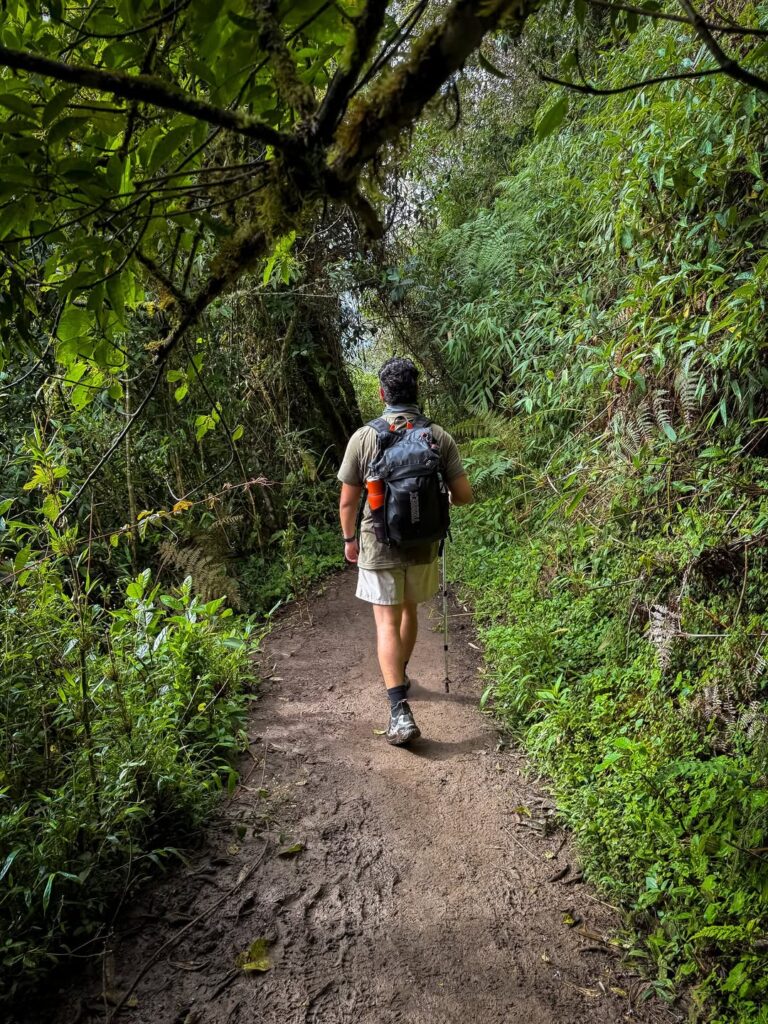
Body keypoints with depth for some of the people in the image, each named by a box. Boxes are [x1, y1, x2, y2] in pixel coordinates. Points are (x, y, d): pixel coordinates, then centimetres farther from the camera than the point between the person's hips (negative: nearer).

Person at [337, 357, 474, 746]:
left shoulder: (363, 437, -10)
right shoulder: (439, 437, -7)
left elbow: (348, 500, -5)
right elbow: (464, 495, -5)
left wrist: (349, 539, 11)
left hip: (379, 545, -3)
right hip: (423, 544, 3)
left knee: (387, 622, 0)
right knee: (409, 610, 23)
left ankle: (400, 712, -10)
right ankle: (400, 675, 44)